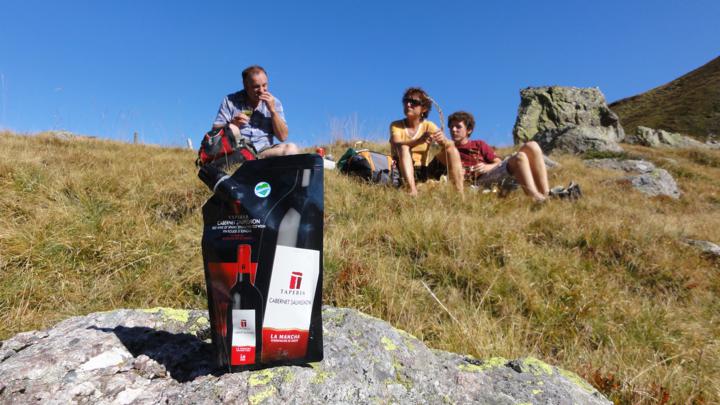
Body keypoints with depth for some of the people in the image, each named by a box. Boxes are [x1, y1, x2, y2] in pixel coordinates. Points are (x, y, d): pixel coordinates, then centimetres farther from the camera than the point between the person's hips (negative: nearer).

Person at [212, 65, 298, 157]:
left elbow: (283, 137, 0)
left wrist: (272, 110, -9)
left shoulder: (274, 103, 8)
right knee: (231, 128, -29)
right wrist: (232, 123, -21)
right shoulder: (230, 101, 4)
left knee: (291, 148, -25)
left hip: (263, 151, 2)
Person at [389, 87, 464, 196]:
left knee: (451, 149, -13)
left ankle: (460, 194, -20)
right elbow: (397, 146, -25)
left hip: (423, 171, 3)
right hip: (403, 171, -3)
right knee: (403, 148, -30)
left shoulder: (428, 126, 2)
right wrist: (420, 140, -42)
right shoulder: (396, 125, -3)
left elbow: (450, 145, -11)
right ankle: (412, 192, -45)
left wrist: (443, 140, -35)